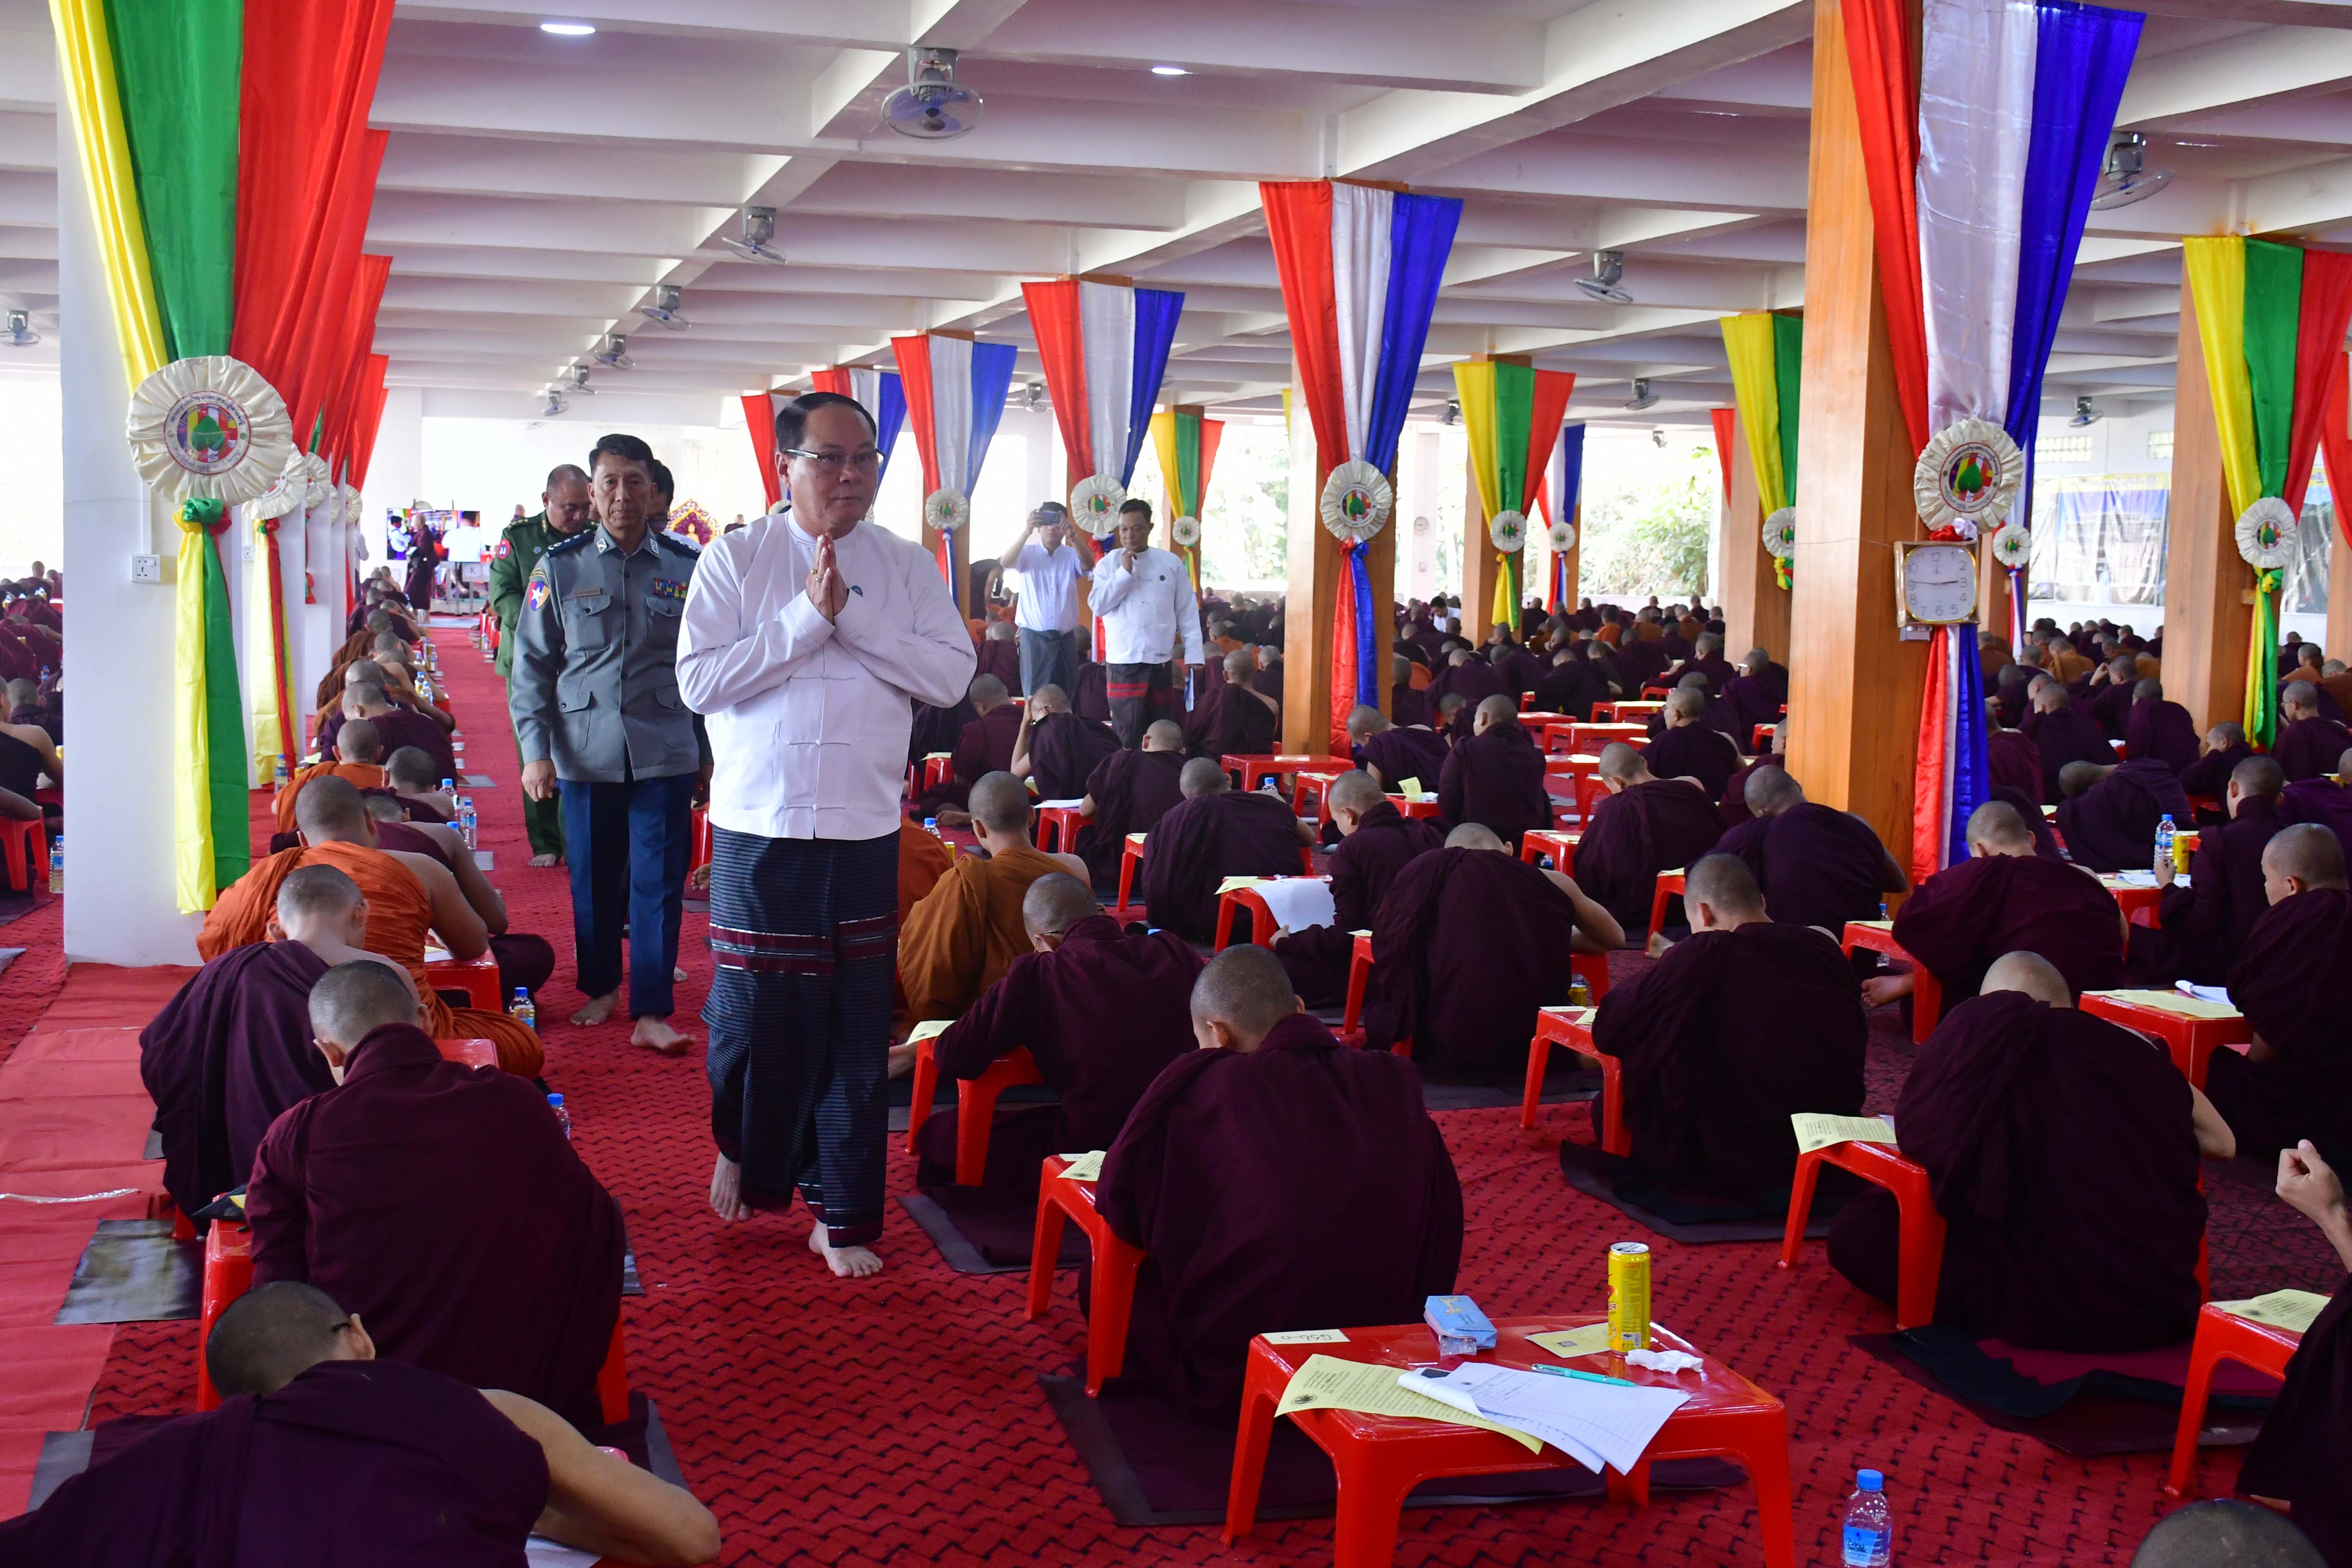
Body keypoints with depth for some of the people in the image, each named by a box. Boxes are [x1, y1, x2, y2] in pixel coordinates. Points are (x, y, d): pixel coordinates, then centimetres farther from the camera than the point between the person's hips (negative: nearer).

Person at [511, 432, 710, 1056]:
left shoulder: (688, 566, 3)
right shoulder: (561, 567, 3)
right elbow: (531, 664, 6)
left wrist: (709, 752, 10)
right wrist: (535, 751, -2)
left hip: (666, 753, 0)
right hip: (586, 753, 1)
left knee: (659, 881, -2)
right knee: (595, 878, 10)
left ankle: (652, 1012, 4)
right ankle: (601, 987, 31)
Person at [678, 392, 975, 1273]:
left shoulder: (906, 567, 6)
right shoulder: (735, 561, 0)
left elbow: (951, 674, -5)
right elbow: (700, 679, -10)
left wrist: (853, 616, -12)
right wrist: (807, 618, -14)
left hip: (865, 830, 2)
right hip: (759, 827, -1)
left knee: (856, 1027, 3)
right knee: (755, 1010, 7)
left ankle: (842, 1216, 14)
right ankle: (743, 1152, 37)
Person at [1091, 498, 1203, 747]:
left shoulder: (1171, 564, 6)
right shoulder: (1108, 564, 6)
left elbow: (1188, 614, 7)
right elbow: (1098, 605, -6)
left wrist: (1193, 657, 0)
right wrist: (1125, 572, -10)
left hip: (1161, 663, 1)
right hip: (1123, 663, -1)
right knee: (1127, 736, -4)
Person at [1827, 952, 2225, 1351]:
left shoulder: (1980, 1026, -3)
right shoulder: (2125, 1048, 4)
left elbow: (1911, 1133, -3)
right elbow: (2220, 1143, 11)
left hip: (2045, 1314, -4)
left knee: (1858, 1229, 8)